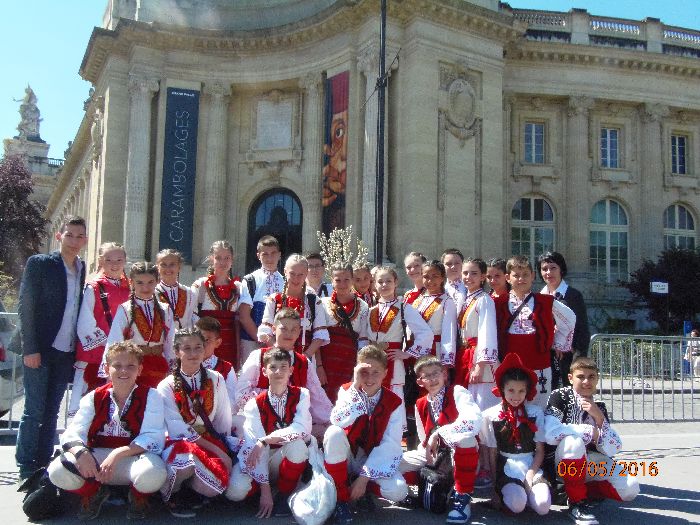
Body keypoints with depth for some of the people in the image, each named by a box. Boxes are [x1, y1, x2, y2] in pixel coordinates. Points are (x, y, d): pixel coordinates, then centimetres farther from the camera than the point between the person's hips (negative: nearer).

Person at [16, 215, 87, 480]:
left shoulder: (82, 269, 10)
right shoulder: (39, 263, -3)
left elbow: (77, 309, 10)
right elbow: (26, 307, -7)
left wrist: (79, 349, 2)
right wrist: (30, 348, -12)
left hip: (66, 352, 5)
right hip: (40, 350, -4)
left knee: (51, 411, 10)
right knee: (34, 411, 0)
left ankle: (43, 466, 17)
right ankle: (26, 468, 10)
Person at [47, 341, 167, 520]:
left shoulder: (150, 396, -5)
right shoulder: (95, 397, 3)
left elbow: (153, 438, -15)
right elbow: (73, 432, -6)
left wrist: (118, 454, -28)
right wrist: (81, 452, -30)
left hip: (134, 458, -2)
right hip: (96, 459, 3)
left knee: (152, 473, -37)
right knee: (57, 471, -23)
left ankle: (138, 497, 3)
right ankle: (93, 493, 11)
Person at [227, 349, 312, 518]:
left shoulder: (301, 395, -8)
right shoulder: (255, 404, -10)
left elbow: (302, 429, -26)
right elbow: (254, 446, -18)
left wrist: (264, 441, -33)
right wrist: (265, 489, -26)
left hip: (289, 459, 0)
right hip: (260, 460, 0)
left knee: (297, 444, -34)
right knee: (235, 491, -29)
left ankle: (284, 495, -9)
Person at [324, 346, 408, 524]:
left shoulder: (395, 403, -9)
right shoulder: (347, 391, -10)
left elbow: (389, 445, -15)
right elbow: (338, 421, -30)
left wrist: (364, 477, -21)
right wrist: (356, 385, -33)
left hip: (374, 460, 1)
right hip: (346, 457, 0)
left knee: (398, 491, -27)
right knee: (334, 432, -33)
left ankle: (364, 487, 8)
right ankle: (340, 497, -16)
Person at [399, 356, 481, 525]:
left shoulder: (458, 392, -14)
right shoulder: (420, 405, 3)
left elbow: (474, 421, -34)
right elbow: (424, 440, 12)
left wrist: (438, 434, -33)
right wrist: (428, 449, -10)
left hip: (462, 456, -5)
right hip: (434, 456, 5)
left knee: (465, 435, -38)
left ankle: (462, 496, -22)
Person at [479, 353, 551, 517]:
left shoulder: (536, 412, 1)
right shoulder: (491, 415, -1)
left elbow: (540, 450, 4)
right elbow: (492, 453, 3)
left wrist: (530, 475, -9)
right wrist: (494, 488, 0)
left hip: (531, 466, 2)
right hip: (506, 467, -2)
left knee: (543, 507, -24)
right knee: (517, 505, -30)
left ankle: (524, 490, 6)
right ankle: (504, 491, 3)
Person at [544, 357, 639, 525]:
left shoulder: (599, 407, 6)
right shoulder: (560, 396, -10)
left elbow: (612, 449, -3)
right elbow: (551, 434, -28)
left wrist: (599, 417, -16)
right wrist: (590, 431, -17)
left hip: (591, 462, 4)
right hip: (562, 461, -4)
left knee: (630, 489, -17)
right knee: (573, 441, -36)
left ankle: (584, 491, 7)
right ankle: (576, 502, -18)